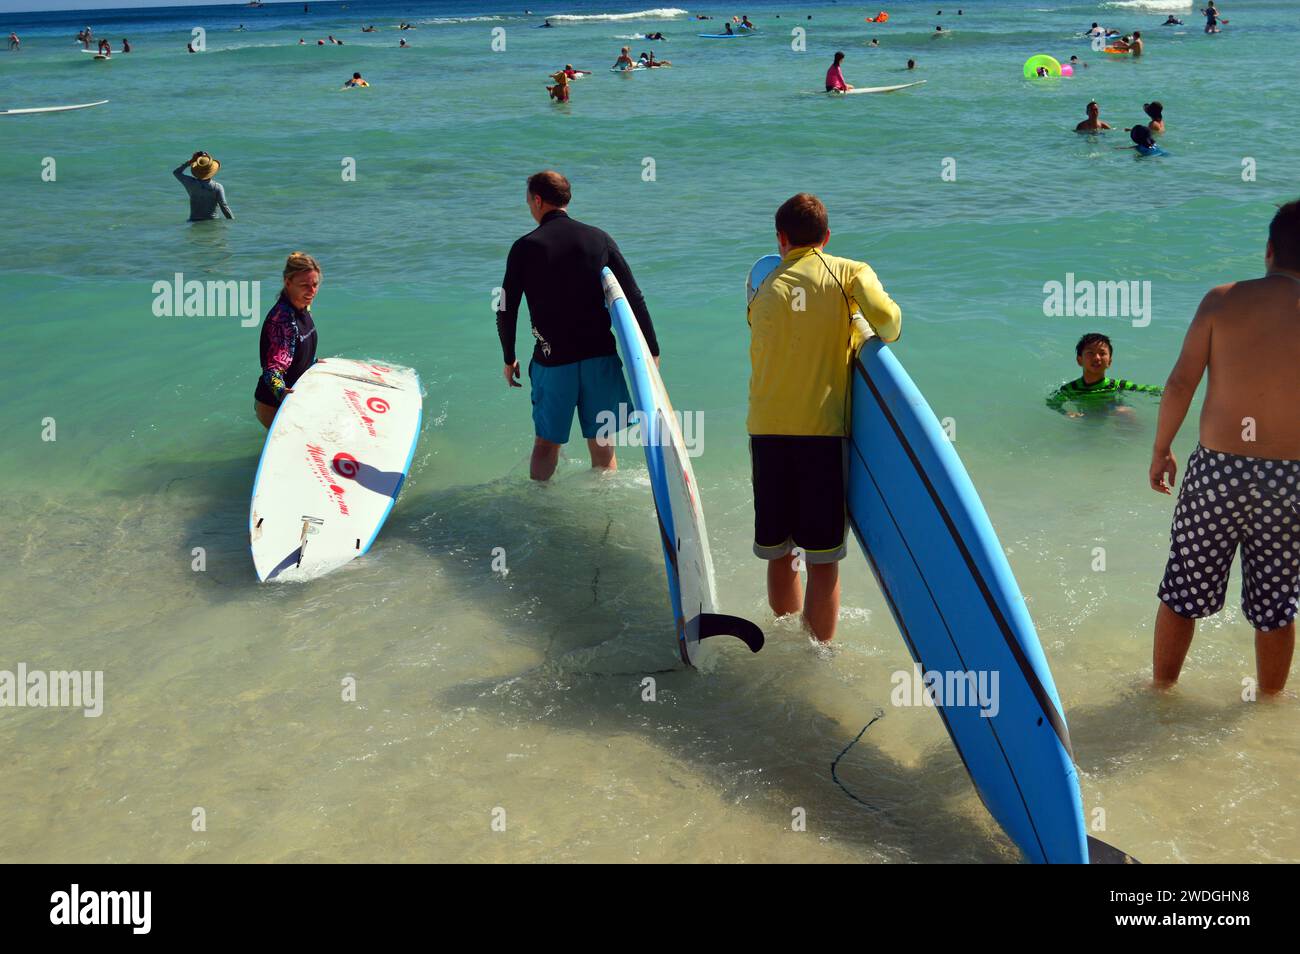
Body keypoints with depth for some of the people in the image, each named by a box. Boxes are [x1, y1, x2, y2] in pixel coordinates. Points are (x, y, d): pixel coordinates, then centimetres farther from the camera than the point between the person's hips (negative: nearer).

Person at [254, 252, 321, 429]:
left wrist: (314, 363, 34)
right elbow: (275, 367, -35)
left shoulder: (303, 308, -1)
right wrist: (281, 392, -54)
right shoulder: (282, 317, -28)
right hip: (273, 406, -9)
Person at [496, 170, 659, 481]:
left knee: (546, 442, 13)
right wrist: (652, 350, 6)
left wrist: (509, 359, 12)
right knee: (602, 443, 11)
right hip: (600, 355, 2)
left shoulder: (524, 248, -3)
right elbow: (634, 298, 0)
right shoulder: (599, 238, 3)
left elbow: (506, 311, -2)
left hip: (551, 361, -1)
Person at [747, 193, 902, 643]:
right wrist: (884, 340, 6)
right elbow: (885, 315, -16)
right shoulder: (848, 272, 2)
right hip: (822, 428, -3)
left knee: (779, 554, 13)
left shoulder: (766, 288, 12)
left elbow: (763, 360, 11)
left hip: (766, 429, 3)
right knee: (822, 559, 3)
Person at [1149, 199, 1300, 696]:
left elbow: (1181, 382, -7)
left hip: (1217, 469, 0)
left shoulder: (1222, 300, -4)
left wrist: (1161, 450, 5)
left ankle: (1161, 690, 28)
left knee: (1183, 590, 14)